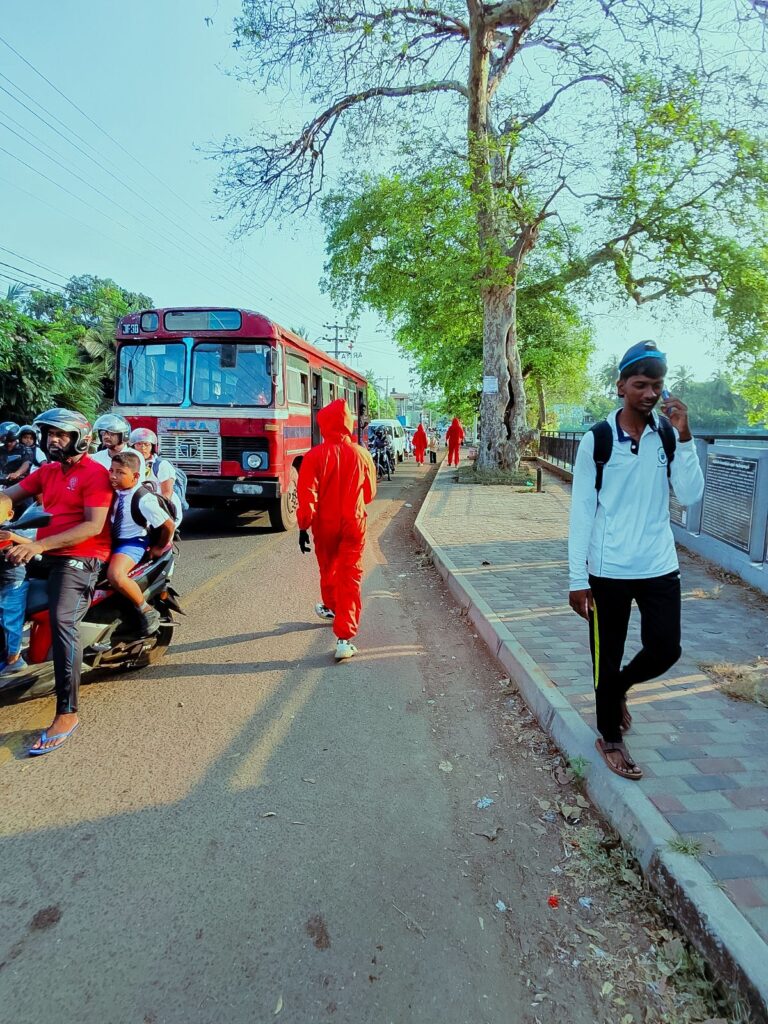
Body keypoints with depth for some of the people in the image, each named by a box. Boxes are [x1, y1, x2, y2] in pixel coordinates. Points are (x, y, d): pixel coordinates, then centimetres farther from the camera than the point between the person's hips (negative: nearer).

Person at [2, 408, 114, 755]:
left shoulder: (95, 473, -7)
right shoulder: (47, 471, 19)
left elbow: (94, 526, -17)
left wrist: (40, 545, -24)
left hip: (80, 558, -10)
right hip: (47, 556, 10)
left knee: (62, 621, -25)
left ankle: (67, 714, -25)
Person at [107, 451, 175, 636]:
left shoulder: (144, 500, -22)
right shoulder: (114, 491, -2)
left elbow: (169, 525, -17)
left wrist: (159, 548, -4)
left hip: (132, 543, -8)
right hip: (112, 540, 8)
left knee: (115, 575, -32)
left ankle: (147, 611, -12)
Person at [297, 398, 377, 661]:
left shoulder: (315, 456, -12)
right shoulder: (361, 454, -5)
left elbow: (307, 496, -14)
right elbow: (369, 493, 7)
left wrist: (303, 527, -6)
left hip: (325, 524, 0)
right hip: (354, 524, 0)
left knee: (328, 569, 23)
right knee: (350, 577, 1)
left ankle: (331, 608, 49)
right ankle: (345, 638, -5)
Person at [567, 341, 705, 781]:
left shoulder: (669, 435, 1)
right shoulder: (597, 439, -8)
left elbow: (690, 495, -7)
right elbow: (582, 511, -7)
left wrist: (684, 437, -17)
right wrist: (578, 577, -9)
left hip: (660, 567, 3)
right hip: (608, 571, -3)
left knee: (665, 650, 5)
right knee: (607, 658, 9)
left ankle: (619, 687, 38)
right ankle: (610, 738, 32)